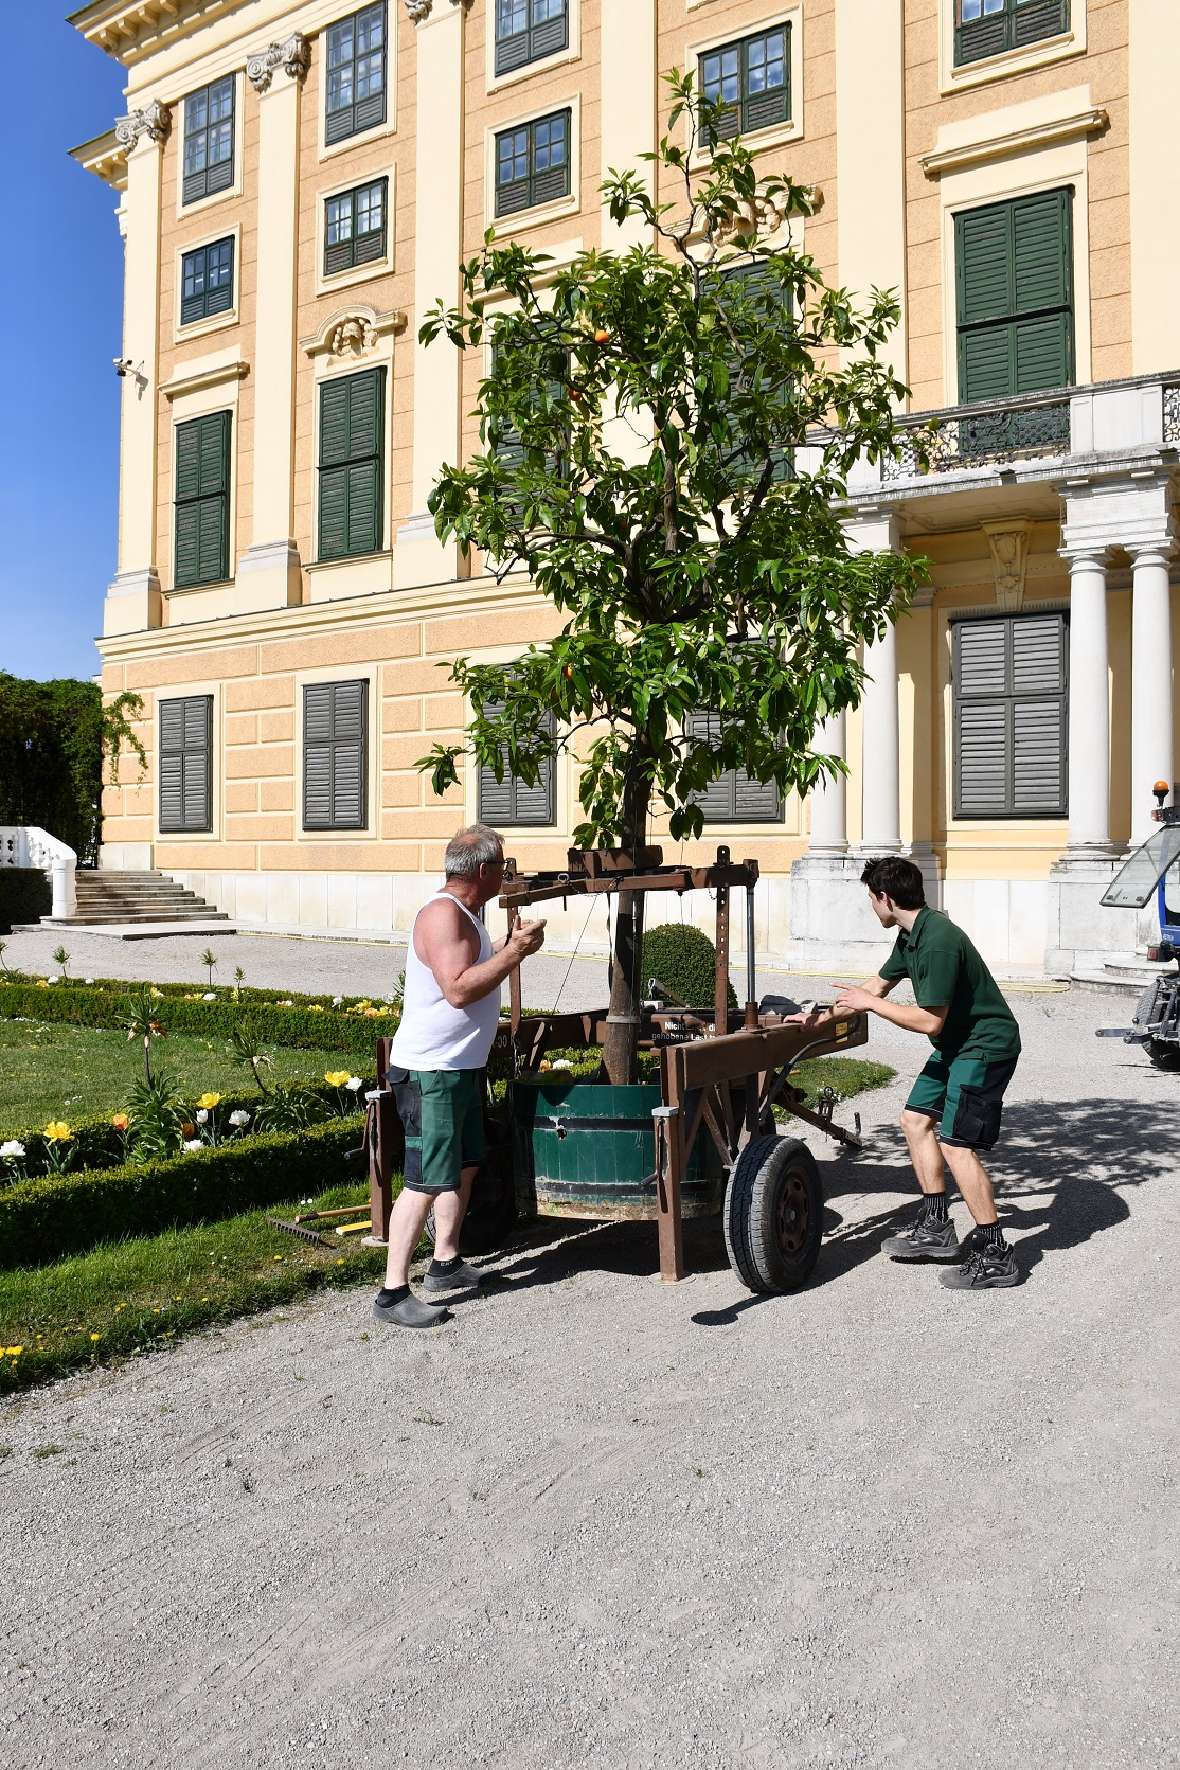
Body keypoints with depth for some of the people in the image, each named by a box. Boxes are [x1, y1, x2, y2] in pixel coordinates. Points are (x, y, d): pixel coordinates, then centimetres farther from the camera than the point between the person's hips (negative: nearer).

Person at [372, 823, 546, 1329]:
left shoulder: (464, 914, 13)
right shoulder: (442, 914, -19)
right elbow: (459, 989, -28)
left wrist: (513, 946, 15)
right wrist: (514, 951, -24)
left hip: (460, 1068, 11)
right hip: (429, 1072, -11)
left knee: (464, 1167, 20)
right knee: (426, 1183, -9)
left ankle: (445, 1263, 34)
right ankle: (393, 1293, -3)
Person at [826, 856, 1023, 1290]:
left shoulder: (938, 942, -26)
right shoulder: (910, 935, 6)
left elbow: (930, 1021, -25)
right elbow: (878, 984, 19)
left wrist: (868, 1004, -15)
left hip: (985, 1045, -11)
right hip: (957, 1043, 11)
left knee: (955, 1144, -12)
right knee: (916, 1119, 13)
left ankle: (995, 1255, -2)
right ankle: (936, 1229, 22)